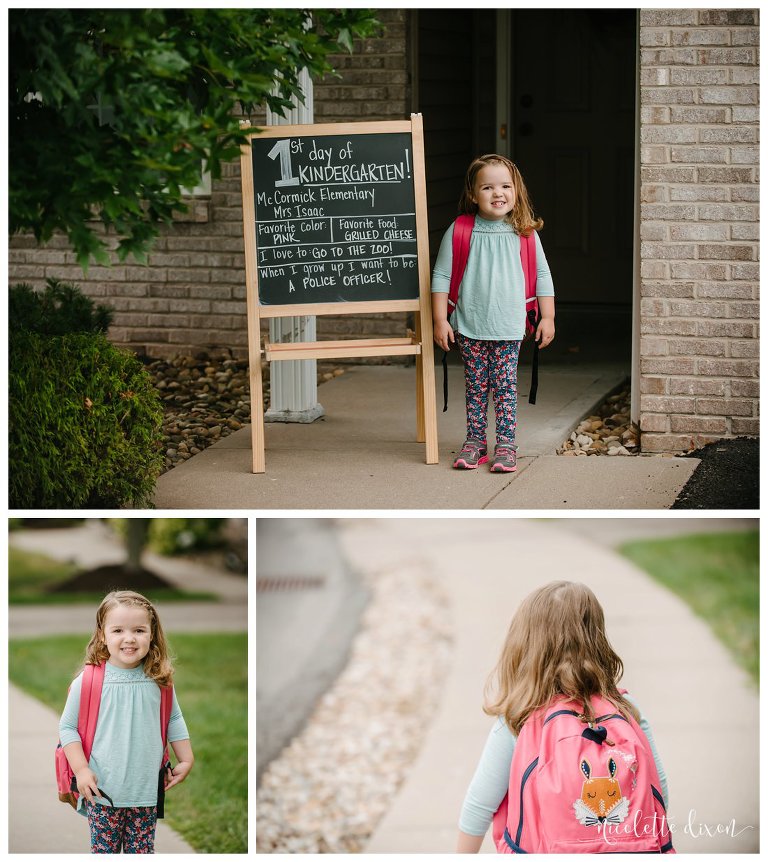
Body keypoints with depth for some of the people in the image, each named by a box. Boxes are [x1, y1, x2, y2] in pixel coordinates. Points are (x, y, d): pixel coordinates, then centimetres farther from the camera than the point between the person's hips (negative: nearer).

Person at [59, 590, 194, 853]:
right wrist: (81, 769, -10)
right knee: (104, 851, 5)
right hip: (103, 791, -2)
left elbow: (174, 720, 13)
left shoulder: (158, 681, -1)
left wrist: (186, 760, 12)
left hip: (147, 791, 2)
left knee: (142, 851, 10)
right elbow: (67, 726, -3)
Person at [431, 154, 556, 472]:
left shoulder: (524, 234, 0)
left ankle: (506, 444, 6)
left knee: (505, 386, 1)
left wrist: (547, 317, 5)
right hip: (470, 327, 0)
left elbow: (542, 275, 8)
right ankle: (475, 442, 17)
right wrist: (440, 320, -3)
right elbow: (441, 277, 0)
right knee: (476, 387, 8)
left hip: (509, 328, 0)